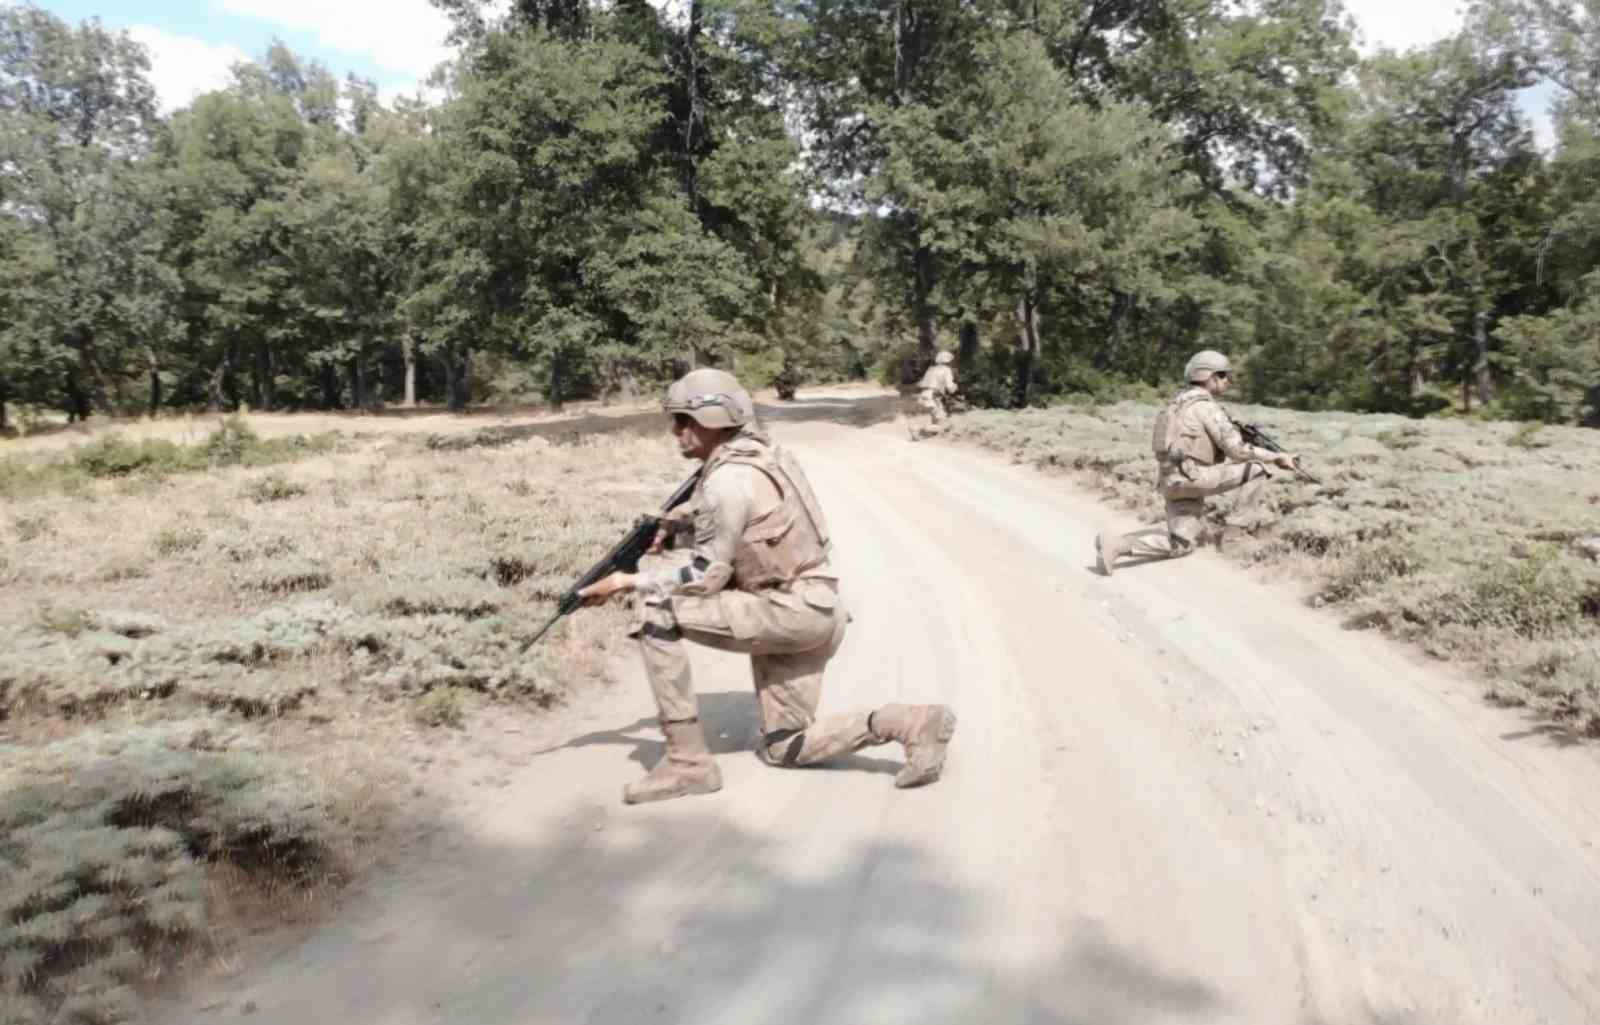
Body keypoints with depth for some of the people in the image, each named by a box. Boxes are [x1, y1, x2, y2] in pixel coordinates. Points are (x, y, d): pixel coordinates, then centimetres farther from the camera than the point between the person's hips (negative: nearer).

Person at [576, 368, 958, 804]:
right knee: (784, 748, 16)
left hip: (794, 612, -10)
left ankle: (687, 761, -10)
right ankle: (914, 723, 6)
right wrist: (674, 522, 10)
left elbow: (705, 579, -17)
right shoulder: (752, 453, 10)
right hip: (804, 611, 10)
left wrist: (630, 581, -9)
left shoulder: (729, 478, -19)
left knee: (654, 609, -16)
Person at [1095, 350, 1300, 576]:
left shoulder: (1182, 403, 21)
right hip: (1192, 477, -9)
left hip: (1173, 481, 9)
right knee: (1256, 469, -3)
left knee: (1180, 545, 14)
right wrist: (1276, 457, -3)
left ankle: (1114, 543, 0)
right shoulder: (1206, 405, -8)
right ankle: (1244, 526, 3)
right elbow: (1236, 449, -12)